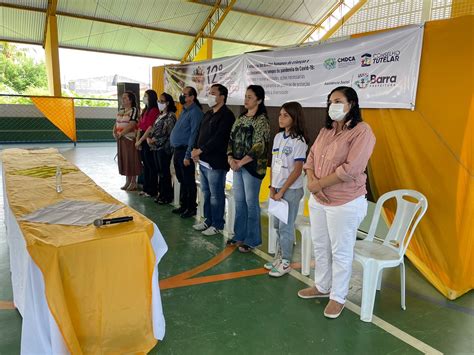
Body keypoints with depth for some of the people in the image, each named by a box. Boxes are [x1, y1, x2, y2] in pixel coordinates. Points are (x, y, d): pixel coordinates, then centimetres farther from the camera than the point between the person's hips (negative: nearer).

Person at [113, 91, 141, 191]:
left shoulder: (134, 110, -8)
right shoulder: (121, 110, 15)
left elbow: (131, 125, -18)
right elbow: (116, 123, 15)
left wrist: (120, 134, -18)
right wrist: (114, 132, -4)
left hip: (130, 138, -7)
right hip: (121, 139, 7)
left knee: (132, 159, -2)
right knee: (124, 159, 10)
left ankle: (133, 183, 8)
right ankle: (128, 181, 21)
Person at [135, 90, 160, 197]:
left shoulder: (154, 111, -11)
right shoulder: (145, 110, 16)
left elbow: (150, 128, -16)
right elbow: (140, 126, 14)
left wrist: (140, 140, -13)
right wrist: (137, 140, 4)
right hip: (142, 141, 8)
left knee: (151, 166, -1)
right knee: (145, 165, 13)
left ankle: (152, 191, 8)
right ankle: (146, 188, 22)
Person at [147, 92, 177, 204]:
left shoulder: (170, 116, -9)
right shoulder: (160, 115, 18)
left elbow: (168, 133, -16)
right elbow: (154, 129, 19)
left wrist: (154, 140, -13)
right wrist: (149, 137, 0)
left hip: (164, 148, -8)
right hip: (156, 147, 8)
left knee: (164, 172, -3)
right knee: (159, 171, 12)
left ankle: (167, 196, 7)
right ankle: (161, 193, 21)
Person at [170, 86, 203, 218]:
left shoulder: (195, 112, -13)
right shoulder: (184, 111, 15)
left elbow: (194, 135, -19)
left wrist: (187, 156, -21)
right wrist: (176, 152, 15)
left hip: (185, 151, -9)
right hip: (177, 150, 9)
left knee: (189, 182, 1)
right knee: (182, 181, 17)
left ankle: (191, 208, 13)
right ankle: (183, 205, 29)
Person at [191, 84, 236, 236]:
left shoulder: (226, 115, -12)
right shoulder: (208, 114, 17)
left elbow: (218, 139, -21)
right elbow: (200, 133, 18)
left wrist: (200, 150, -18)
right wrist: (195, 150, 1)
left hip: (216, 163, -9)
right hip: (203, 161, 9)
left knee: (216, 195, 1)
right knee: (206, 193, 17)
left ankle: (217, 225, 14)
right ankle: (208, 220, 31)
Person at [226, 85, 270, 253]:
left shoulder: (261, 120, -9)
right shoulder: (241, 118, 13)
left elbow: (259, 146, -17)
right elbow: (232, 140, 13)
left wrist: (241, 162, -17)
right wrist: (230, 158, -3)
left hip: (252, 167, -7)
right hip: (237, 166, 7)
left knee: (251, 203, 0)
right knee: (239, 201, 13)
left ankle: (252, 240, 14)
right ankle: (239, 235, 27)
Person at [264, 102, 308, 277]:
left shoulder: (298, 141, -13)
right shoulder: (278, 137, 7)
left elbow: (297, 170, -15)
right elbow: (274, 164, 10)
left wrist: (282, 191, -13)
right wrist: (272, 187, 4)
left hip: (291, 190, -6)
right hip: (277, 188, 6)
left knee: (286, 227, 1)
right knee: (277, 225, 14)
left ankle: (285, 263, 15)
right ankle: (279, 257, 28)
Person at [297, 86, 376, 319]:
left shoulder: (362, 131, -13)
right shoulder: (325, 131, 10)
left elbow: (350, 169, -22)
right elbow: (311, 158, 7)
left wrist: (319, 184, -15)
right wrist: (311, 182, -12)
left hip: (345, 204, -7)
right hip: (317, 201, 7)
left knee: (340, 252, 7)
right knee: (320, 247, 19)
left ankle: (338, 297, 26)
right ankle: (322, 287, 39)